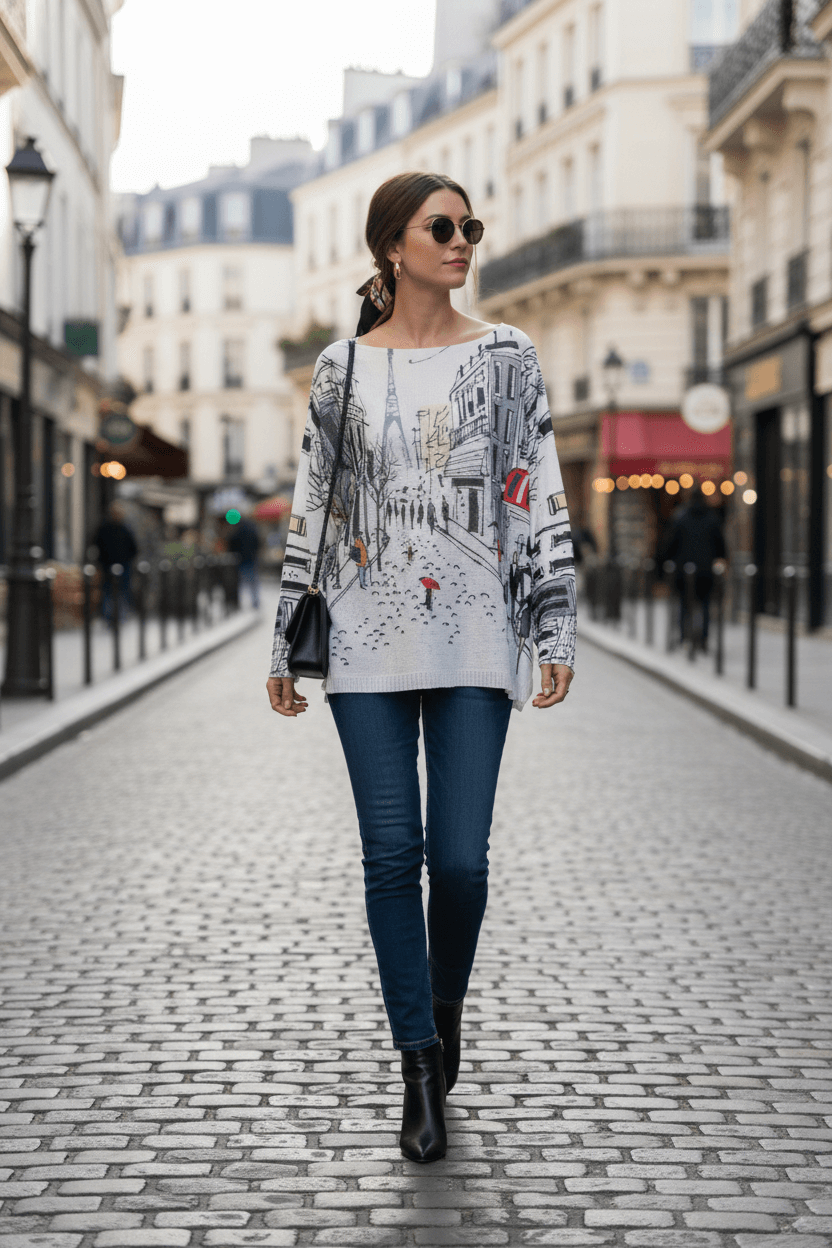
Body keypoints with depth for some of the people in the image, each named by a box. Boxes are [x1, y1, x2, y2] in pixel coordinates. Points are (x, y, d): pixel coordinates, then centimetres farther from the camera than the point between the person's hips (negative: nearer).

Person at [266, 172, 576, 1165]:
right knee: (392, 853, -1)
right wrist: (285, 648, 9)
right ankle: (420, 1065, 10)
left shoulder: (506, 356, 6)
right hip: (368, 637, 1)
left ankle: (446, 1008, 26)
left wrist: (557, 630, -3)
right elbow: (310, 511, 10)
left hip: (475, 635, 0)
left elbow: (542, 497, 4)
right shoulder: (342, 367, 7)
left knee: (460, 856, -3)